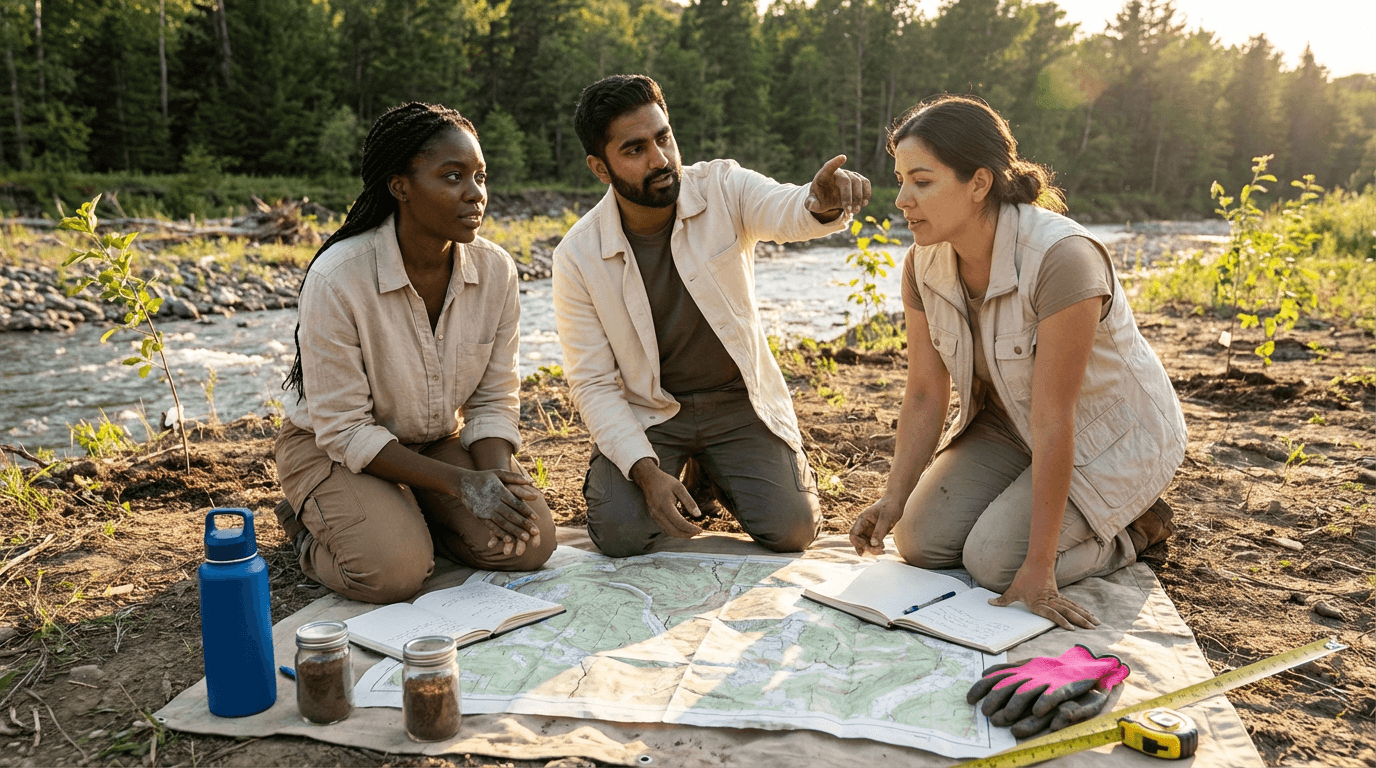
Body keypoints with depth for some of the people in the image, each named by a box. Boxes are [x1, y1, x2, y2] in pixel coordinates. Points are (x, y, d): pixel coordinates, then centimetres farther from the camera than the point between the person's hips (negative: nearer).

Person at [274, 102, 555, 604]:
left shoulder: (495, 270, -12)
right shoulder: (337, 280, -26)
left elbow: (494, 399, -4)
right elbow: (343, 430, -22)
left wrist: (495, 478, -24)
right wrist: (459, 483, -29)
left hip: (438, 442, 5)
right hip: (332, 449, -4)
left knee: (529, 541, -16)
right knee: (393, 570, -28)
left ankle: (411, 519, 11)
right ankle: (310, 527, 6)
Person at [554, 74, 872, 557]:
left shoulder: (723, 189, -12)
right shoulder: (577, 258, -14)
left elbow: (786, 211, -34)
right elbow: (592, 383, -12)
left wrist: (823, 202, -60)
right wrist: (644, 469, -24)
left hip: (739, 400, 1)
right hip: (646, 410, 0)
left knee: (790, 529, -14)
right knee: (619, 534, -21)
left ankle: (716, 473, 20)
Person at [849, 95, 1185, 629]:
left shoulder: (1061, 259, -35)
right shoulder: (924, 263, -13)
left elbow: (1053, 420, -33)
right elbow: (925, 395, -8)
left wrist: (1038, 568, -29)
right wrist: (893, 499, -21)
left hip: (1109, 436, -6)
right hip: (1009, 421, 6)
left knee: (994, 564, -18)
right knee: (920, 542, -7)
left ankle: (1137, 524, 9)